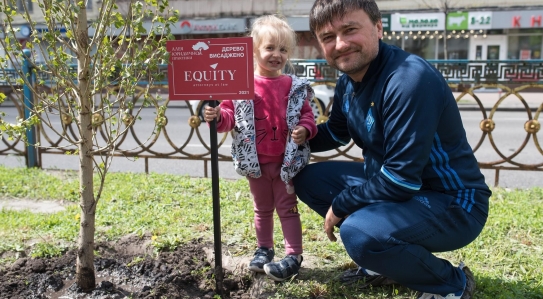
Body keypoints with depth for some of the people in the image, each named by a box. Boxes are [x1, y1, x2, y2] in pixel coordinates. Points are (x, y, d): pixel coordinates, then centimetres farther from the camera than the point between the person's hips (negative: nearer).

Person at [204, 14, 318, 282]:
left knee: (287, 208, 8)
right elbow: (230, 113, -2)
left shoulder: (295, 87, -1)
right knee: (262, 209, 18)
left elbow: (306, 115, 1)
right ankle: (264, 250, 35)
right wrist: (218, 116, -22)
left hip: (286, 161, -1)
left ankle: (293, 256, 16)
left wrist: (305, 130, -18)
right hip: (255, 161, 2)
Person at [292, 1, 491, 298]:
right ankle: (385, 261, 15)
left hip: (452, 203, -8)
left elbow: (401, 179, -29)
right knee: (309, 178, 7)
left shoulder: (410, 79, -27)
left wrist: (340, 205, -15)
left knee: (359, 232, -34)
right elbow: (335, 133, 18)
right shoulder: (348, 83, 0)